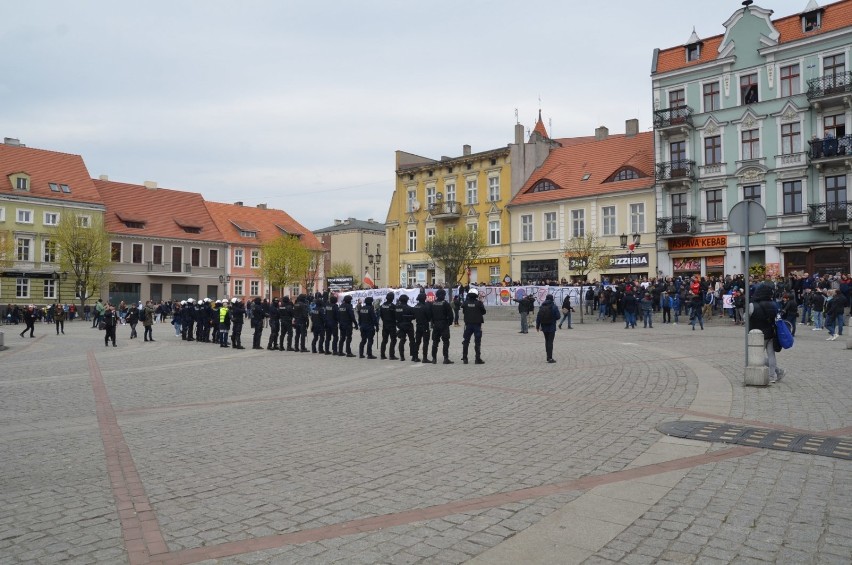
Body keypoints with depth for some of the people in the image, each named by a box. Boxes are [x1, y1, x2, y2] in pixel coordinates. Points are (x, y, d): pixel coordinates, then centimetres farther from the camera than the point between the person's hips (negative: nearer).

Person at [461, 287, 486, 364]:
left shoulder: (465, 303, -3)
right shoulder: (479, 303, -10)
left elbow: (463, 311, 8)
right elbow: (483, 312, 0)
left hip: (468, 324, 2)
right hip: (477, 324, -2)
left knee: (465, 341, 11)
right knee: (477, 342, 2)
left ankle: (464, 358, 12)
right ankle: (478, 359, 1)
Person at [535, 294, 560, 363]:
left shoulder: (541, 307, 2)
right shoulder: (554, 307, -11)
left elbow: (538, 317, 3)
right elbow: (558, 316, -12)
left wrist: (537, 326, 10)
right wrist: (553, 318, 10)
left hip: (544, 327, 4)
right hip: (551, 327, -4)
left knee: (547, 341, 17)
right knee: (550, 342, -3)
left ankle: (548, 357, 23)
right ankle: (550, 358, -6)